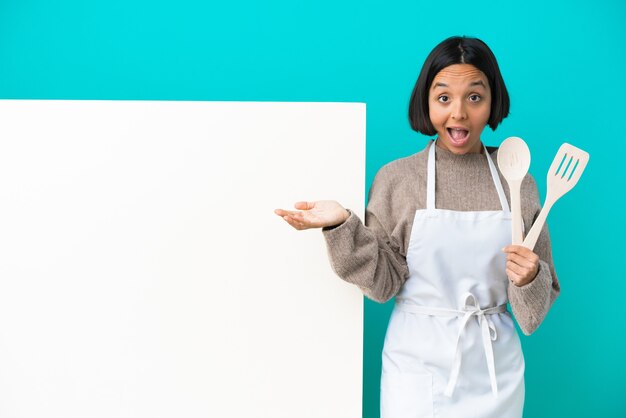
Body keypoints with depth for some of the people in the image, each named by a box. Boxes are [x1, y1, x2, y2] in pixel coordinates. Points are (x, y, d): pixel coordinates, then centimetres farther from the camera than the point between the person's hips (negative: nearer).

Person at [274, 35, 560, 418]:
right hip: (417, 365, -1)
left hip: (494, 367, 2)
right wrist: (342, 226, -20)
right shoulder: (396, 178, -7)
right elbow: (384, 283, -8)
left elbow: (539, 297, 3)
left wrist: (530, 279, -18)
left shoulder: (517, 184, -2)